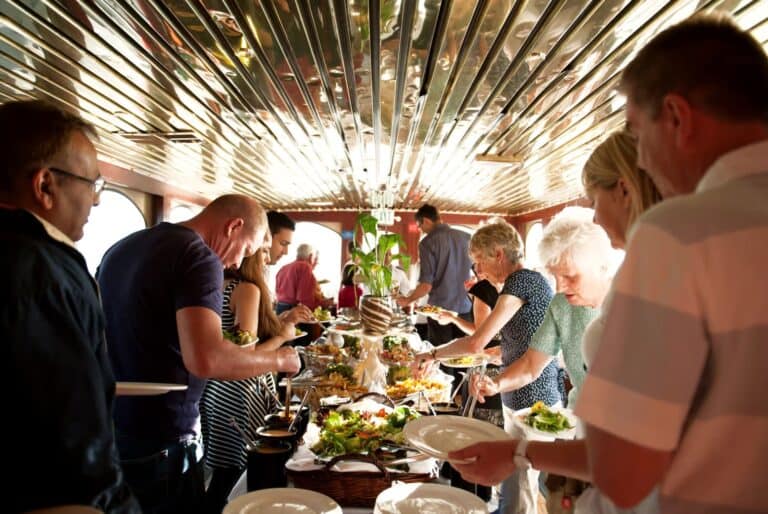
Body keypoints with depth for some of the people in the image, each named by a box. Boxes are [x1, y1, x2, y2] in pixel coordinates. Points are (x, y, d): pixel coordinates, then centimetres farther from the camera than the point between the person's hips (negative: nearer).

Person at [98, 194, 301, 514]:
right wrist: (279, 359, -15)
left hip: (105, 433, 8)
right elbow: (206, 359, -31)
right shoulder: (199, 257, -18)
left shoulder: (122, 247, 10)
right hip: (159, 445, -8)